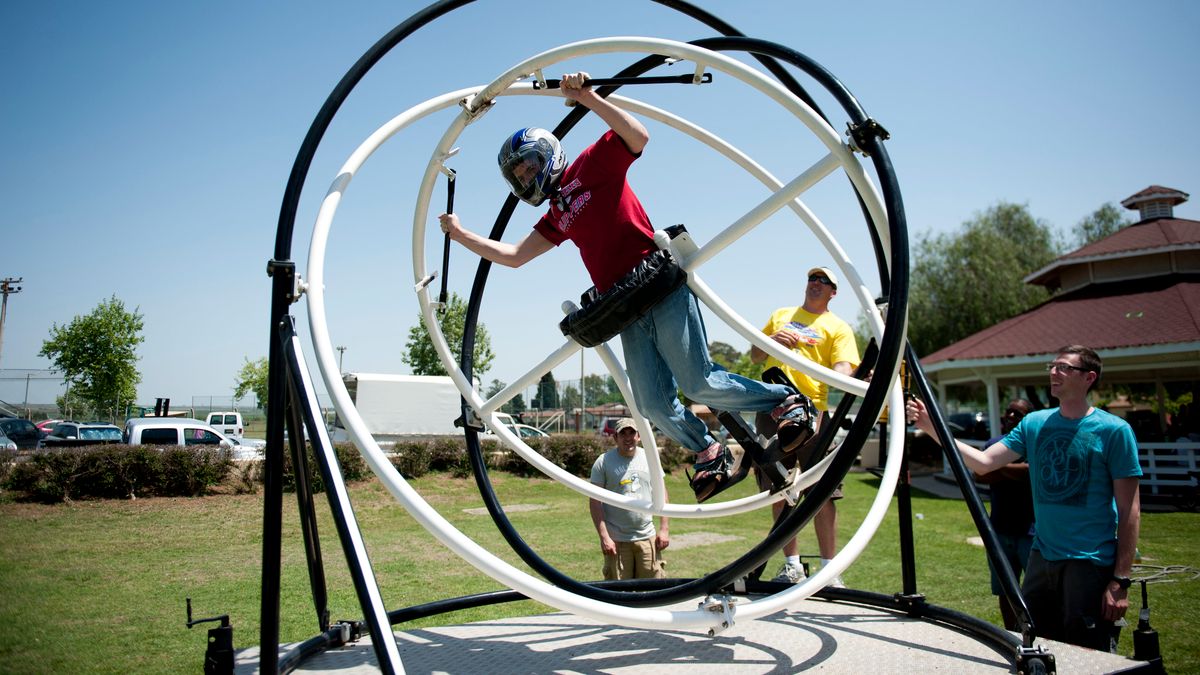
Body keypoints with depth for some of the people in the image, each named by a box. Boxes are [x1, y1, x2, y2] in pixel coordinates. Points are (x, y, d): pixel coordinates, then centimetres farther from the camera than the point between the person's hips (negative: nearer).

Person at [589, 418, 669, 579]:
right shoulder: (603, 462, -5)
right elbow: (595, 502, -6)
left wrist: (663, 529, 5)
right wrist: (604, 537, -12)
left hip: (647, 537, 3)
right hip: (616, 541, -3)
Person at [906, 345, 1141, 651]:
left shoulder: (1114, 430, -8)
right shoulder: (1034, 424, 5)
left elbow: (1130, 511, -8)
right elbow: (983, 462, -2)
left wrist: (1121, 580, -11)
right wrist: (933, 429, -13)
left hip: (1091, 561, -5)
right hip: (1042, 557, 5)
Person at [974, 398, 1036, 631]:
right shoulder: (995, 443, 12)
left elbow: (1030, 472, -23)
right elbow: (979, 475, -2)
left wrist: (998, 465, -12)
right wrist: (1013, 471, -13)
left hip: (1029, 530, -6)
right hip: (1000, 530, 6)